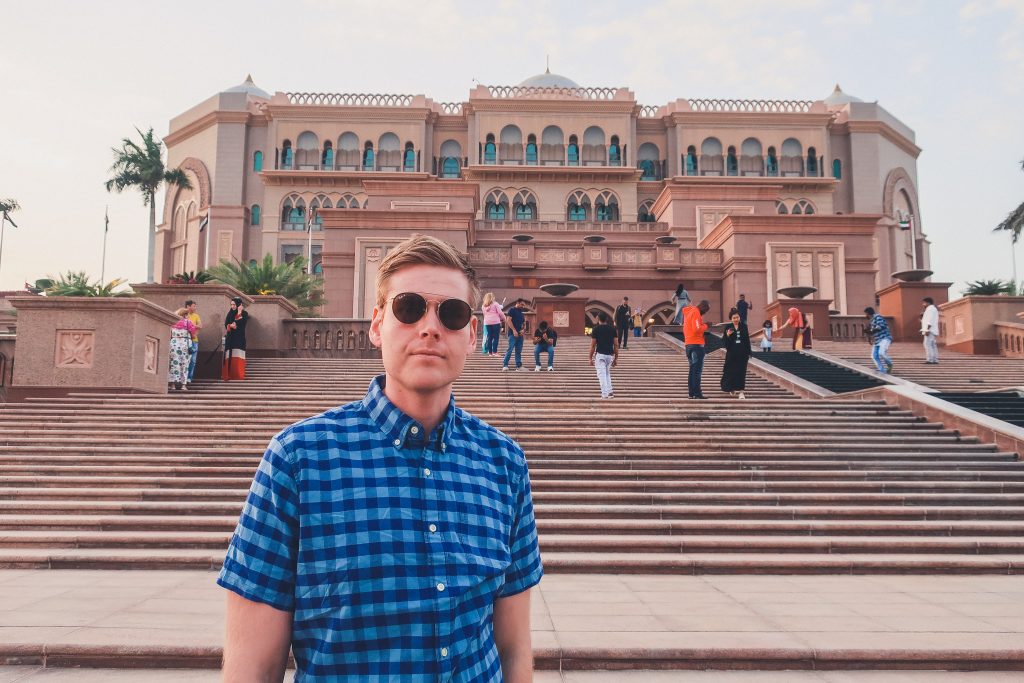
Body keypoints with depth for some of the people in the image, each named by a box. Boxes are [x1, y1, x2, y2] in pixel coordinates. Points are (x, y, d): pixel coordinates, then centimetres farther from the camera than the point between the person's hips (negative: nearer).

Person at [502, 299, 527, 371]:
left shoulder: (522, 313, 21)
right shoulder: (512, 310, 0)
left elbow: (524, 324, 25)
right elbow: (508, 320, -10)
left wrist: (523, 329, 2)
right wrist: (514, 330, -16)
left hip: (520, 334, 7)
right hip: (513, 333, -7)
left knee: (519, 351, 7)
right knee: (510, 349, -14)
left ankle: (519, 366, 10)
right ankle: (505, 365, -13)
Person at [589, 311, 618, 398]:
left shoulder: (596, 329, -5)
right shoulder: (613, 329, 4)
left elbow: (593, 345, -5)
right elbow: (616, 345, 3)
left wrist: (591, 358, 2)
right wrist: (616, 358, 10)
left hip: (600, 354, -4)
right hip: (610, 355, 4)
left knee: (602, 375, -1)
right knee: (607, 373, 21)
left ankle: (605, 393, -6)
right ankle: (610, 391, 12)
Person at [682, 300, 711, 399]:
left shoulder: (689, 311, 16)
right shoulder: (696, 313, -13)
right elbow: (696, 329, -21)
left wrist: (703, 325, 10)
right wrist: (706, 325, -7)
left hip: (689, 344, 9)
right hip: (697, 344, -9)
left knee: (693, 369, 11)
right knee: (697, 369, -8)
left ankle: (692, 392, 11)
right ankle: (697, 392, -9)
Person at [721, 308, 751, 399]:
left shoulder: (744, 326, 4)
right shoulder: (728, 327, -1)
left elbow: (747, 340, 6)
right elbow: (724, 342, -4)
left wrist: (748, 352, 4)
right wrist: (727, 335, -23)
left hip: (742, 353, 1)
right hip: (732, 353, -1)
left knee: (741, 372, -2)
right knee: (731, 371, 5)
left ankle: (740, 391, -1)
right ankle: (732, 389, 24)